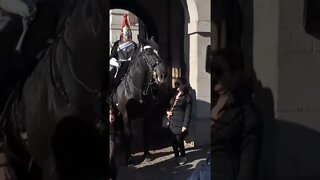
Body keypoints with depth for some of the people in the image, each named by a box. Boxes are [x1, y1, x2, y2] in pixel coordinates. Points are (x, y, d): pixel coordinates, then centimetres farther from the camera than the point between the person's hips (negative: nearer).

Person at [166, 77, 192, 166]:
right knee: (174, 141, 9)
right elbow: (170, 106, 27)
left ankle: (183, 157, 18)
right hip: (172, 123, 7)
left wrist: (185, 126, -17)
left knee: (179, 141, -3)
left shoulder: (187, 97, -8)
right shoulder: (174, 95, 14)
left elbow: (188, 113, -12)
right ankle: (176, 157, 25)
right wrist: (167, 112, 4)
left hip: (180, 124, -7)